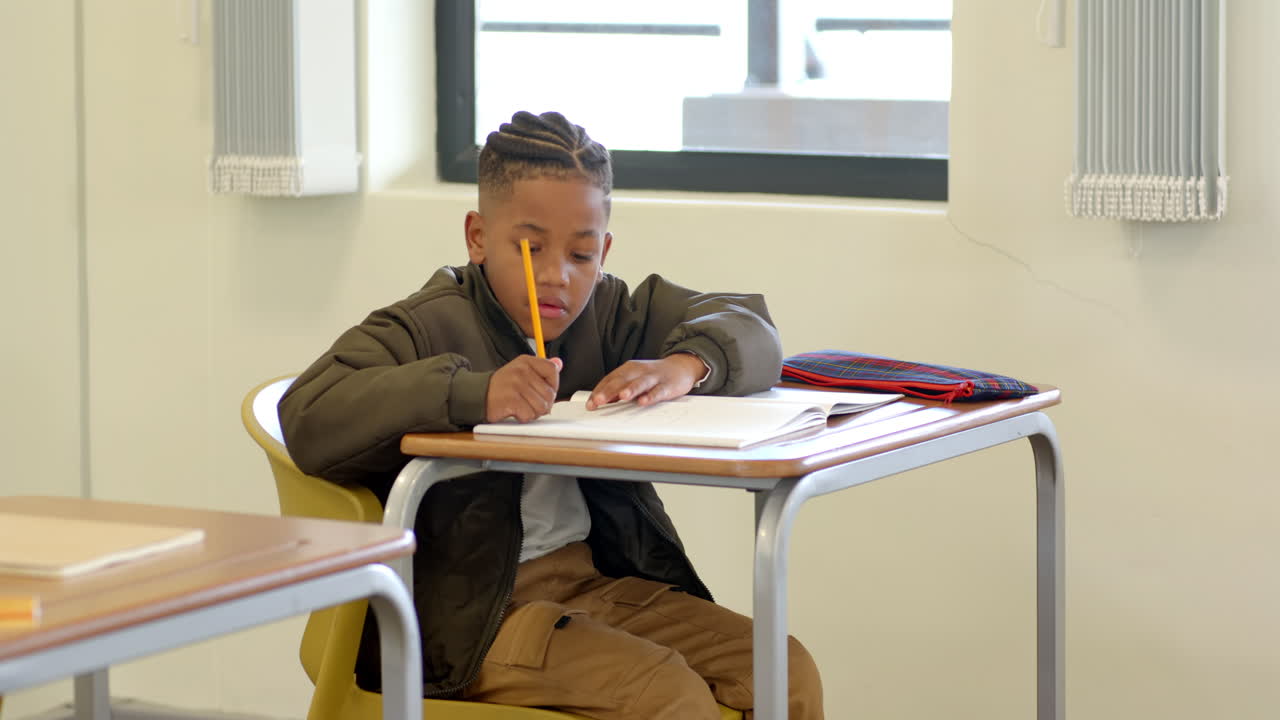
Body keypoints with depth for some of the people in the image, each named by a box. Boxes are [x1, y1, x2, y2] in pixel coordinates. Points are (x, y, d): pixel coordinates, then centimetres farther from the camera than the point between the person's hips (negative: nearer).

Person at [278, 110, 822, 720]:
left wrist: (683, 366, -14)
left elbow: (753, 332, 10)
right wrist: (472, 394, -35)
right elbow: (309, 423, -24)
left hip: (598, 575, 7)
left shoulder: (603, 314, 13)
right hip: (470, 613, -7)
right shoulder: (428, 327, -8)